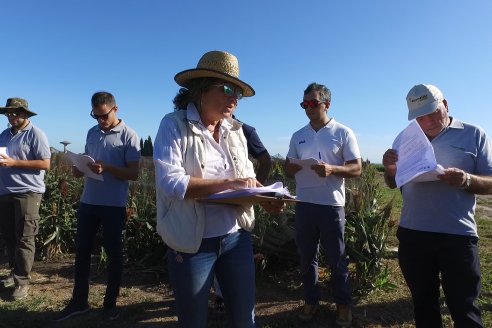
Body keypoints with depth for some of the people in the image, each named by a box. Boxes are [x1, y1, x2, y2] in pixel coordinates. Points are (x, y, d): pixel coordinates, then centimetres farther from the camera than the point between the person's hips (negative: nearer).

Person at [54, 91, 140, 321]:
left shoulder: (129, 136, -7)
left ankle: (110, 303, 22)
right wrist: (79, 169, -4)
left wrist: (106, 168, -25)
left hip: (114, 205, -6)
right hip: (87, 202, 6)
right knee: (82, 250, 13)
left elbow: (133, 173, -12)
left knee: (114, 253, 7)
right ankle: (79, 301, 29)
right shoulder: (92, 133, 11)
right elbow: (86, 162, 18)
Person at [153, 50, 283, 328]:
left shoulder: (235, 129, 7)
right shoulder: (174, 125, -10)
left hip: (237, 237, 5)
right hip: (192, 242, -4)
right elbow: (169, 182, -22)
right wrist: (227, 184, -22)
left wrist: (265, 197, -8)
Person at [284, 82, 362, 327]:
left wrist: (332, 169, -23)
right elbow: (288, 168, 13)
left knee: (336, 259, 9)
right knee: (306, 257, 13)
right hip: (304, 204, 4)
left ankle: (343, 303, 28)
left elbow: (356, 169, -5)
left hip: (332, 205, -4)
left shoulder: (343, 133, -2)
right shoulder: (298, 136, 10)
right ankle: (311, 300, 30)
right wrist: (298, 168, -11)